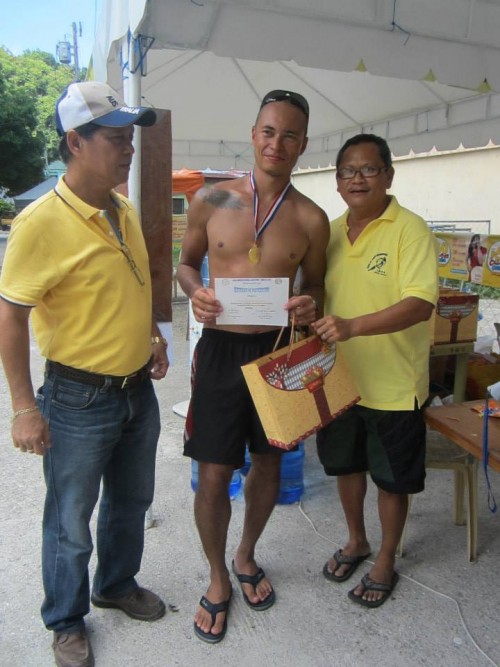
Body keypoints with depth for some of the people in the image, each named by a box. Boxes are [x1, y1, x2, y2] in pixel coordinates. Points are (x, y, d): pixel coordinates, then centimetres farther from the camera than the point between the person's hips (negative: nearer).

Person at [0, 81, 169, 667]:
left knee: (131, 501, 23)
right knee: (70, 521, 13)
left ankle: (117, 584, 49)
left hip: (139, 389, 7)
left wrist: (150, 336, 4)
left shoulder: (125, 212, 3)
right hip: (79, 400, -7)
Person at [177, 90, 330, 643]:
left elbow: (314, 284, 11)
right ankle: (218, 578, 31)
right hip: (220, 349, -1)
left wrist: (310, 305, -13)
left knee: (268, 464, 16)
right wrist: (195, 294, -13)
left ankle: (246, 556, 45)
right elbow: (187, 262, 10)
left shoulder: (311, 219, -1)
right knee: (213, 477, 3)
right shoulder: (211, 201, -3)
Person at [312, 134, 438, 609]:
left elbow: (421, 303, -25)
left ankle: (385, 561, 35)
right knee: (346, 464, 21)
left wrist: (353, 326, -36)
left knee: (392, 479, 12)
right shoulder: (330, 232, 5)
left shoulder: (409, 230, -14)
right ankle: (355, 541, 45)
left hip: (392, 385, -5)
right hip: (339, 378, 6)